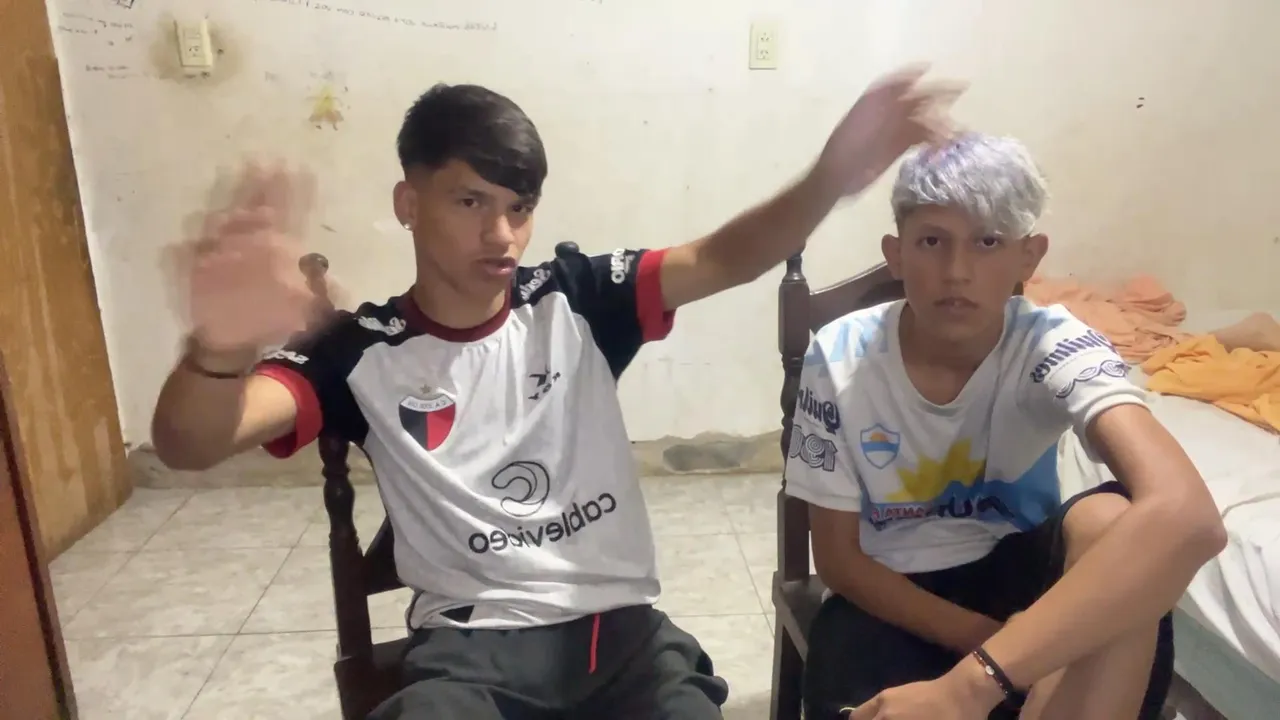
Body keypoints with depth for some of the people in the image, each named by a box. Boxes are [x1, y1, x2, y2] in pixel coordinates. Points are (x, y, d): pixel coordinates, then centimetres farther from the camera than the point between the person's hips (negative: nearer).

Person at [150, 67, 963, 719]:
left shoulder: (575, 298, 2)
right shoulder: (365, 352, -3)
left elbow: (721, 260, -12)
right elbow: (187, 446, -17)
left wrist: (834, 174, -34)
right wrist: (221, 350, -42)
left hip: (620, 621, 2)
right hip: (471, 643, -2)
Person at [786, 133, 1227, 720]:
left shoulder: (1052, 345, -20)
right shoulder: (840, 357, -17)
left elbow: (1186, 516, -40)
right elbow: (838, 559, -8)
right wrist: (989, 640, -21)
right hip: (892, 596, 0)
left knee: (1111, 520, -31)